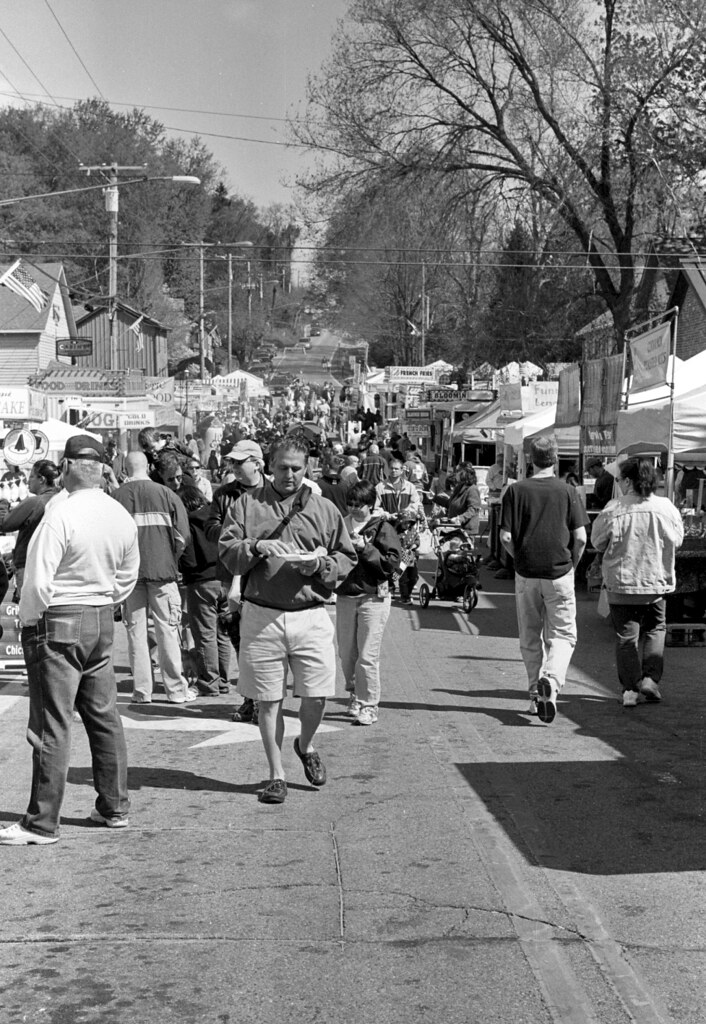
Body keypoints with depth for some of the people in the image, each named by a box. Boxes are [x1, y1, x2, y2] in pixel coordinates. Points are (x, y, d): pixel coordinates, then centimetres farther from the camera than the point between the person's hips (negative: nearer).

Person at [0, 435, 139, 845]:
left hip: (58, 622, -7)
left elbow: (39, 581, -17)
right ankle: (115, 807, 24)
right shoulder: (122, 516, 2)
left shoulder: (62, 514, -18)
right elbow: (127, 578, 11)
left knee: (52, 726, -2)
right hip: (103, 622, 7)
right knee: (105, 716, 15)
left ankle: (42, 823, 3)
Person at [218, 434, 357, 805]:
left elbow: (347, 558, 11)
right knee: (269, 700, 4)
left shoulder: (324, 509, 11)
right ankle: (276, 774, 18)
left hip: (311, 615, 1)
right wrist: (256, 548, -16)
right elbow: (226, 553, 2)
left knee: (316, 696, -2)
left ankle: (306, 746, 30)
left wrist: (321, 565, -8)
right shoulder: (247, 506, 8)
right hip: (261, 616, -1)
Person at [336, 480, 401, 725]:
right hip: (344, 596, 5)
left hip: (373, 597, -5)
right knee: (346, 654, 11)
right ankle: (354, 695, 31)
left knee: (367, 656, -6)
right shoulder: (342, 525, 10)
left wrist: (364, 548, -18)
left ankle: (369, 706, 2)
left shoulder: (382, 528, -4)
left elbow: (393, 563, -12)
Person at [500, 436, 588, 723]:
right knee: (562, 634, 5)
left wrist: (520, 558, 11)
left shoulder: (516, 490, -1)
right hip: (559, 573, -1)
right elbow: (581, 538, -6)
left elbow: (506, 537, -5)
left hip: (526, 573, 1)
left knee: (530, 638, 13)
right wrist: (572, 564, 10)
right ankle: (551, 680, -20)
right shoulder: (568, 492, -3)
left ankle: (536, 694, 18)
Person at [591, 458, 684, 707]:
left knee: (626, 637, 7)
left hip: (622, 583, -2)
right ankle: (650, 679, 5)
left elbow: (597, 542, -2)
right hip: (657, 581, 2)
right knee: (655, 630, 18)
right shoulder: (666, 507, -6)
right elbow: (677, 539, 8)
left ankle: (630, 689, 6)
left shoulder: (613, 510, -13)